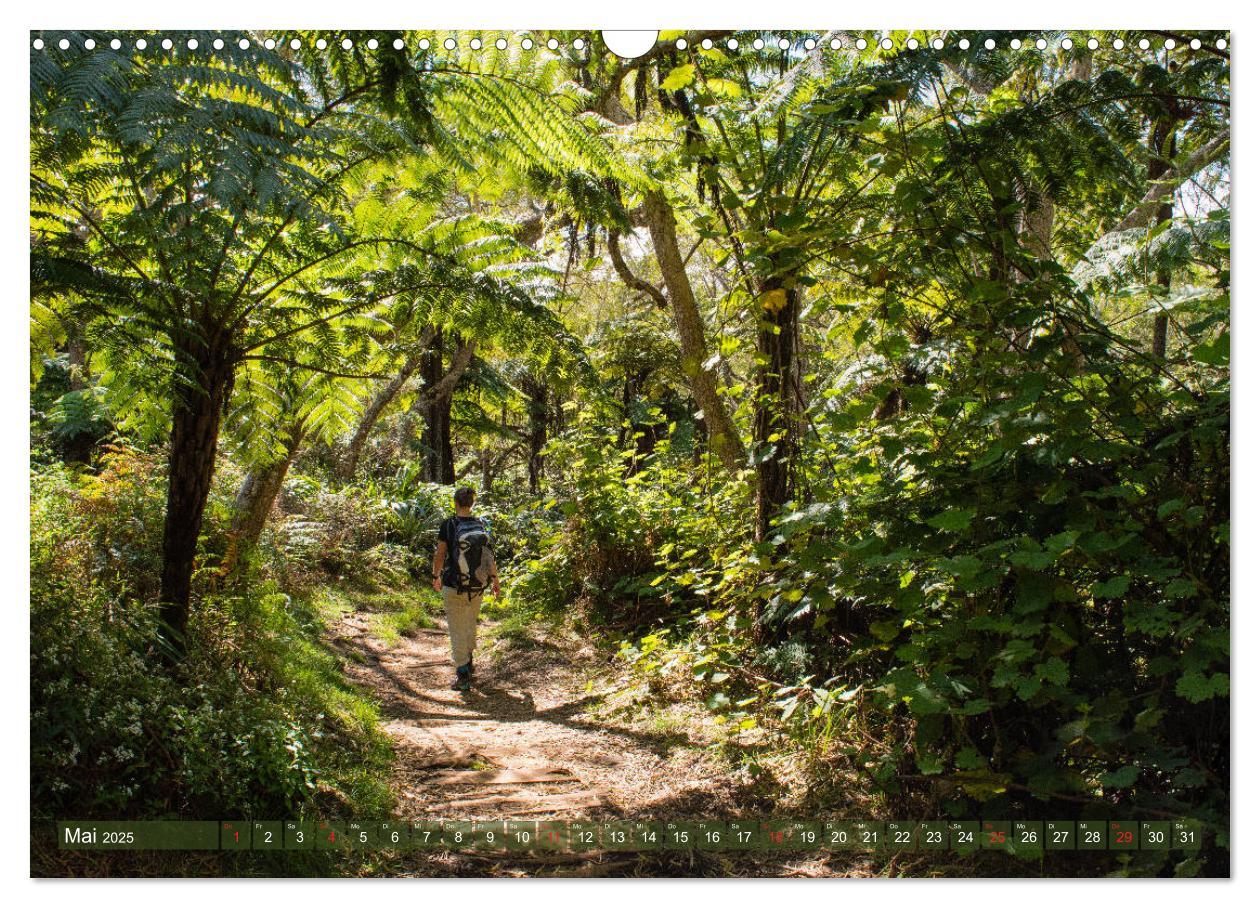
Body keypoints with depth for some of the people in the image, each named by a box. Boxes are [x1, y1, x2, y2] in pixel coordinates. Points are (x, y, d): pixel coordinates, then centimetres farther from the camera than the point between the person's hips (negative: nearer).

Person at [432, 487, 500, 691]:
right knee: (471, 624, 24)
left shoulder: (448, 525, -11)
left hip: (453, 586, -4)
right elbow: (490, 556, 1)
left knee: (457, 630, 3)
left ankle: (463, 675, 2)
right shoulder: (480, 526, -2)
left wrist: (436, 576, 11)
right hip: (477, 587, 4)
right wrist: (495, 580, 13)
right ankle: (468, 662, 39)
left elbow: (439, 554, -6)